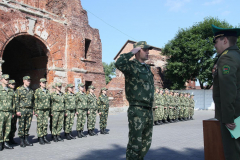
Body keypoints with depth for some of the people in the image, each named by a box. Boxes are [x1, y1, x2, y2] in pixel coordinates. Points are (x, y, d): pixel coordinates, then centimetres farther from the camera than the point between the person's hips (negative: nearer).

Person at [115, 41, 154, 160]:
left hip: (149, 111, 8)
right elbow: (118, 64, -30)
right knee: (135, 143, -4)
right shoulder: (131, 66, -7)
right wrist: (131, 53, -16)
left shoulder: (147, 68, 18)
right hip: (137, 111, -8)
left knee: (146, 142, 17)